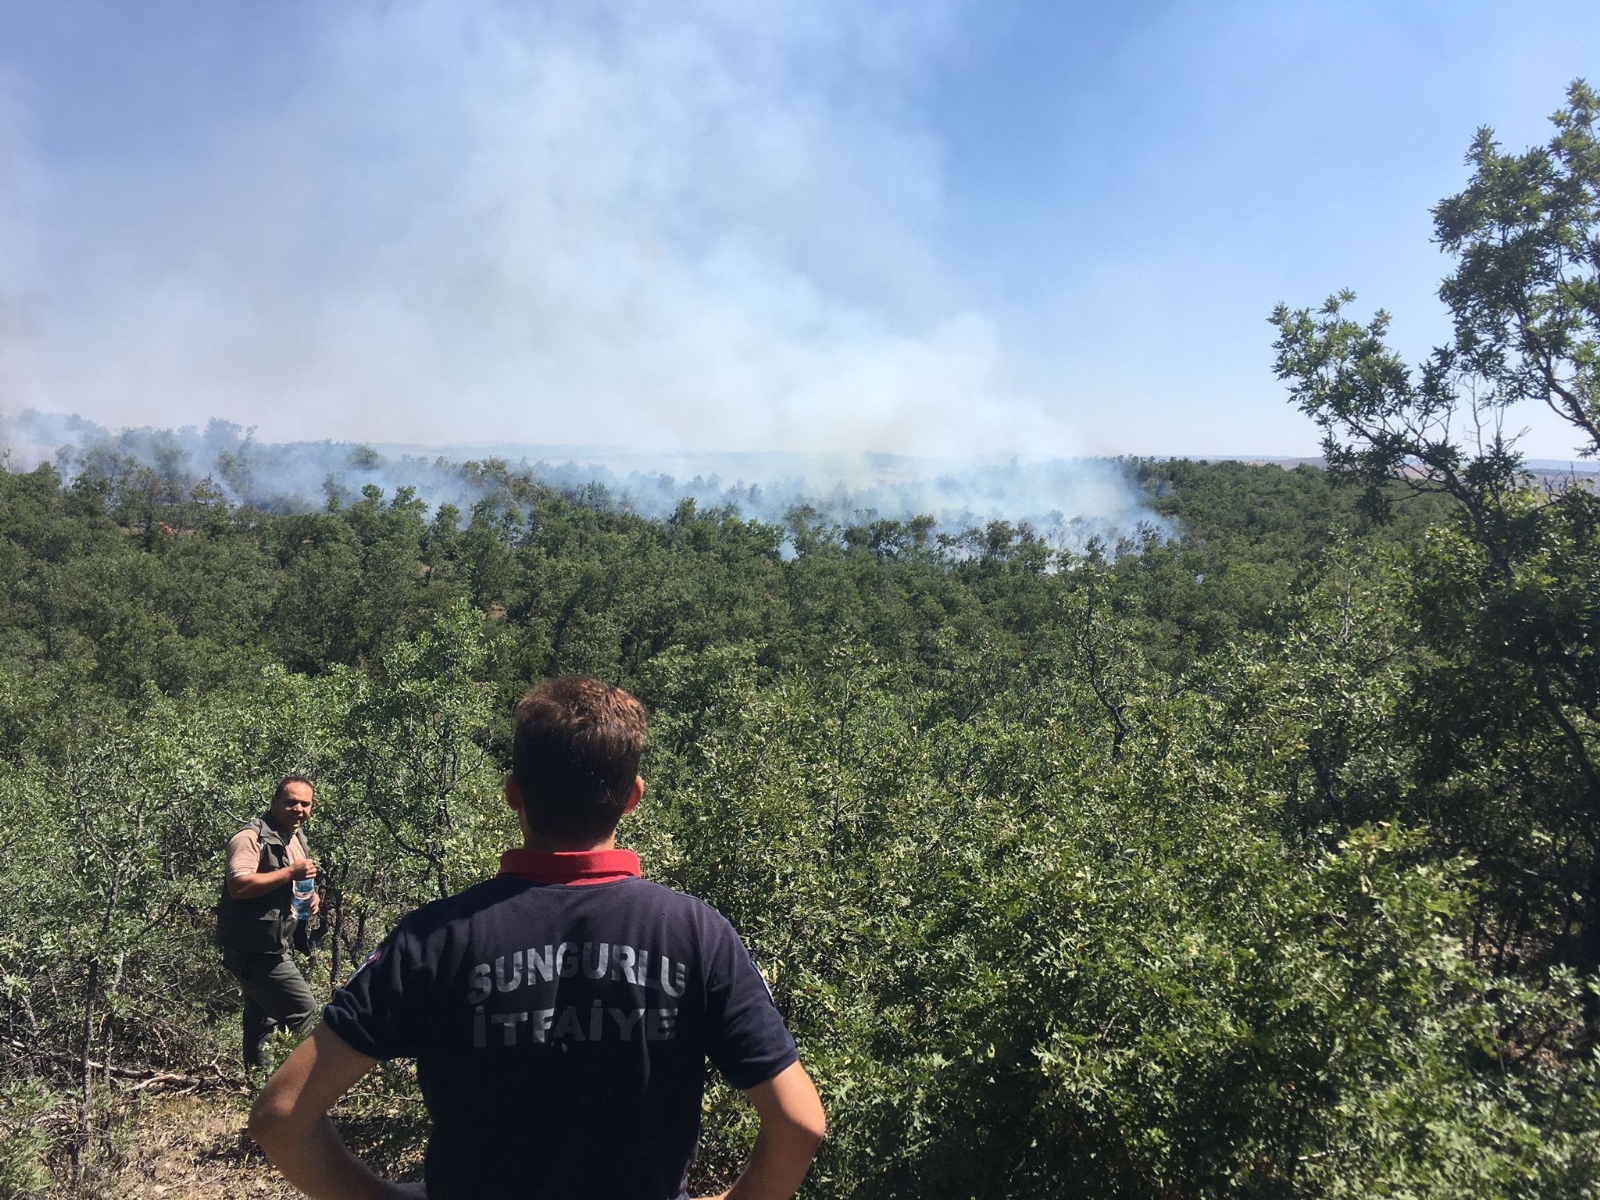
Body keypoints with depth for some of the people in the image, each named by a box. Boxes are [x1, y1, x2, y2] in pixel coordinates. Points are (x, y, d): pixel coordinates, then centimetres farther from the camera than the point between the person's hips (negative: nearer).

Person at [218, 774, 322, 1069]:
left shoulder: (297, 839, 14)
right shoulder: (251, 838, -17)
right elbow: (238, 886, -30)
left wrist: (310, 897, 7)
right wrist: (290, 872, -28)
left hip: (274, 948, 10)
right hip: (254, 949, -10)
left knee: (263, 1021, 17)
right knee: (303, 1011, -11)